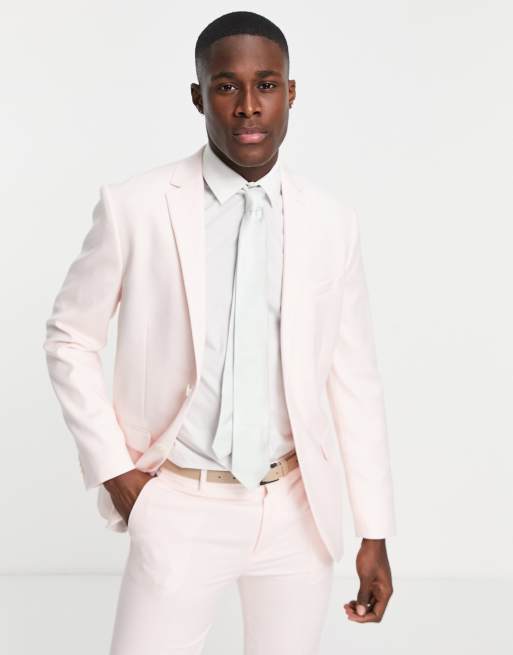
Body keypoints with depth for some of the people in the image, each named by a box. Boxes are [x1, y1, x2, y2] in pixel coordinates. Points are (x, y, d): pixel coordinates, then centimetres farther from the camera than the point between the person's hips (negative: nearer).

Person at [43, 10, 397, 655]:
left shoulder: (332, 222, -1)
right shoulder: (134, 206, -7)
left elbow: (354, 379, 3)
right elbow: (69, 340, 3)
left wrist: (374, 534, 4)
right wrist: (112, 468, -4)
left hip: (296, 510, 2)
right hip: (181, 509, -2)